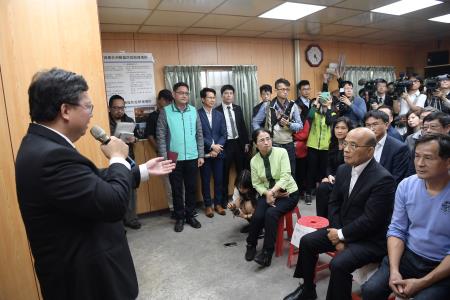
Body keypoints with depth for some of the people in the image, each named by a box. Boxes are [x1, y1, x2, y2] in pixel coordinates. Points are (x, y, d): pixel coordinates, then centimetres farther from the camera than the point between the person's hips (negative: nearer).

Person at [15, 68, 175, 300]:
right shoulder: (51, 155, -30)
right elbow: (113, 203, -31)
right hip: (83, 278, -9)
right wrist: (118, 158, -15)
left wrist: (143, 170, 12)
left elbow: (96, 181, 7)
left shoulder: (43, 145, 2)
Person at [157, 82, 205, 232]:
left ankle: (190, 215, 28)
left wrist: (201, 155, 4)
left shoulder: (194, 111, 4)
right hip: (174, 159, -2)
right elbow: (161, 137, -5)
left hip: (192, 158, 3)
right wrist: (164, 158, -10)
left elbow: (199, 134, 7)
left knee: (191, 188, 12)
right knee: (176, 189, 9)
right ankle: (179, 217, 25)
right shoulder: (165, 112, -5)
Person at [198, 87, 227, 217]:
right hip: (204, 153, -3)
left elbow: (224, 134, 4)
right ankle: (208, 205, 19)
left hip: (218, 153, 4)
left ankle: (218, 203, 24)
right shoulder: (197, 114, -6)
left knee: (219, 179, 9)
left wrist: (217, 148, -9)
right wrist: (211, 146, -14)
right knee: (205, 180, 6)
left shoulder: (219, 115, 9)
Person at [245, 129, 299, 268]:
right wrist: (267, 193, -17)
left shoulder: (281, 152, -14)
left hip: (287, 193, -3)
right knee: (257, 216, -21)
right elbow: (256, 183, 0)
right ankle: (251, 245, 8)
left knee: (271, 213, -28)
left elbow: (285, 177, -20)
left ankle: (267, 253, -14)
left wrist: (273, 192, -31)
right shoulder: (254, 161, -4)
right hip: (267, 193, 3)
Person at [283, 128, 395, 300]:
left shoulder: (383, 179, -23)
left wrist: (342, 235, -15)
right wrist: (337, 234, -6)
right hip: (341, 229, 8)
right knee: (306, 242, 3)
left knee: (338, 264, -28)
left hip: (370, 239, -7)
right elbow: (334, 203, 6)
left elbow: (370, 220, -24)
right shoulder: (343, 170, 1)